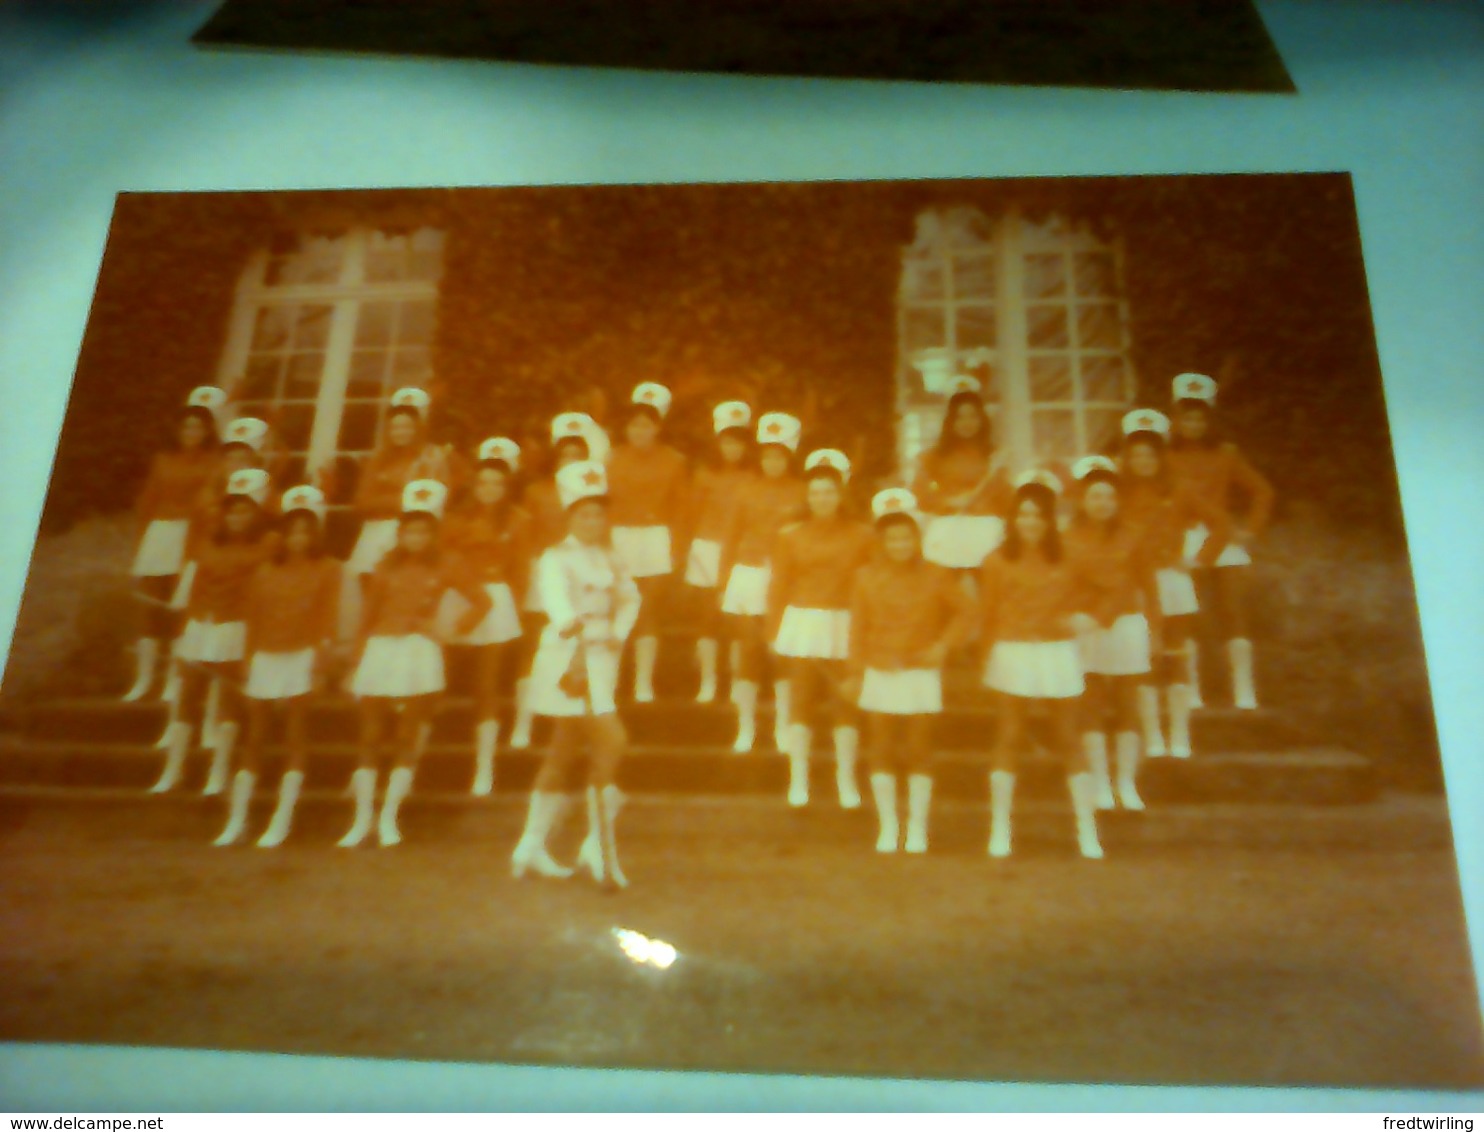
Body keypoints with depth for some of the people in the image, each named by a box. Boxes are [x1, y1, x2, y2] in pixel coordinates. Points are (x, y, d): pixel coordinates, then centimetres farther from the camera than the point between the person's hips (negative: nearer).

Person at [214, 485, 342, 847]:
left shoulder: (327, 569, 1)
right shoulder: (266, 570, 9)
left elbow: (329, 618, -5)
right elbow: (253, 619, 8)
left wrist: (319, 660, -15)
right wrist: (248, 663, 3)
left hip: (302, 657, -3)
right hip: (265, 657, 3)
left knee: (295, 738, -3)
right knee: (254, 739, 6)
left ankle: (281, 822, 0)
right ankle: (236, 820, 12)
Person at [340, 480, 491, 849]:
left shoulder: (444, 565, 0)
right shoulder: (387, 565, 5)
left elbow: (482, 601, 2)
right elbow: (368, 614, 8)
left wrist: (451, 630, -4)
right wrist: (357, 663, 6)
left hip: (419, 654, -1)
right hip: (380, 650, 2)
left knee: (409, 739, 1)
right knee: (369, 736, 1)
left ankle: (389, 818, 9)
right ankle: (362, 818, 9)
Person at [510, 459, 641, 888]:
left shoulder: (612, 559, 12)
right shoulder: (557, 558, -9)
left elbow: (629, 599, 23)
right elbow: (555, 596, -28)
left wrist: (618, 634, 5)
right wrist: (571, 624, -48)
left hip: (600, 659, 8)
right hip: (569, 659, -7)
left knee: (562, 754, 13)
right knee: (611, 740, -15)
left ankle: (532, 848, 25)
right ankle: (599, 845, -4)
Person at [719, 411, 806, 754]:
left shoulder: (802, 492, 1)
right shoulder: (747, 491, 5)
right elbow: (731, 538, 9)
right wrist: (724, 582, 5)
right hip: (748, 578, 1)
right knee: (748, 652, 4)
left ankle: (783, 728, 12)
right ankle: (745, 728, 14)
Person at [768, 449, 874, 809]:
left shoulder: (861, 535, 1)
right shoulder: (790, 536, 3)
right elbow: (778, 586, 5)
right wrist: (774, 631, 1)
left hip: (846, 629, 0)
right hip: (802, 627, 0)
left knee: (846, 704, 4)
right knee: (802, 703, 3)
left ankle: (846, 781, 17)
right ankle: (798, 781, 12)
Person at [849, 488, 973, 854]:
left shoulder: (936, 576, -1)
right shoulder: (867, 577, 2)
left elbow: (965, 610, 5)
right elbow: (858, 627, 2)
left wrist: (944, 644, -6)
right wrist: (856, 671, 0)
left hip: (922, 676, -1)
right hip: (880, 675, 1)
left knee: (918, 751, 3)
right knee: (881, 751, 4)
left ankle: (917, 827, 13)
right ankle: (888, 826, 15)